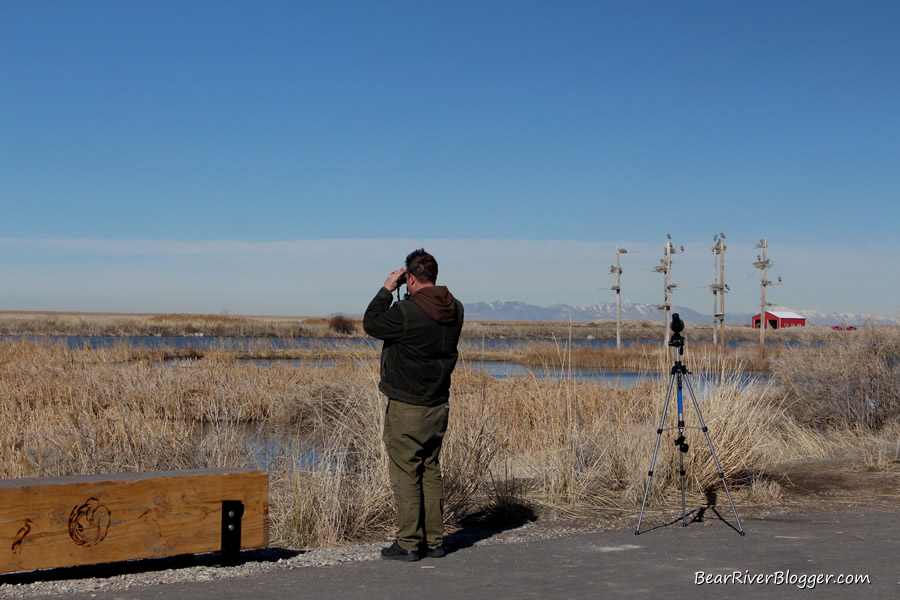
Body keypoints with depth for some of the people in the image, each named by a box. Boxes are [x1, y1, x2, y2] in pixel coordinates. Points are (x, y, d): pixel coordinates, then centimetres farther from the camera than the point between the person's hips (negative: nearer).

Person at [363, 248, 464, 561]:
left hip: (406, 407, -7)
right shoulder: (454, 310, 1)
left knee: (405, 476, 1)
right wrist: (407, 295, 13)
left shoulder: (406, 311, -20)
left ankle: (408, 544, 4)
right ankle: (433, 541, 18)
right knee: (430, 472, 14)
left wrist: (386, 290, 4)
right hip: (438, 405, 7)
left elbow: (372, 324, -4)